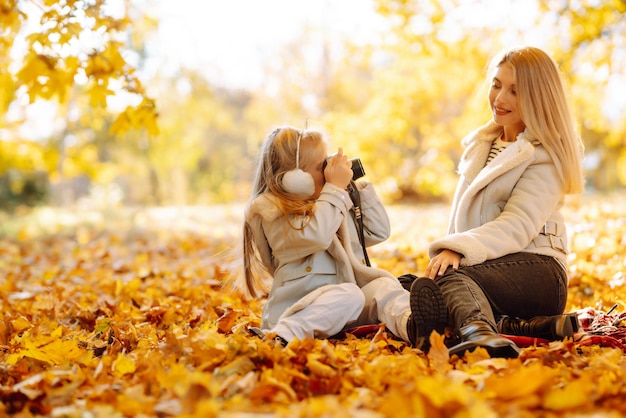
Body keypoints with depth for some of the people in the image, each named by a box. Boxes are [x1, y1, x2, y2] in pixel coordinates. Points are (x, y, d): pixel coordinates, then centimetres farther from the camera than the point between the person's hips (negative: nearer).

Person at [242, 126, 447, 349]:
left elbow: (379, 232, 23)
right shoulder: (272, 210, -5)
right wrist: (336, 188, -12)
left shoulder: (336, 202, 19)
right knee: (349, 295, -33)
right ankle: (282, 335, -52)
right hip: (296, 310, -7)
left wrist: (359, 188, 14)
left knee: (383, 285, -19)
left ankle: (410, 324, -52)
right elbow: (316, 236, -24)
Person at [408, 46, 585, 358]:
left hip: (535, 269, -7)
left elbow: (518, 224, -16)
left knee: (447, 276, -37)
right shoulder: (480, 144, 22)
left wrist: (458, 250, -31)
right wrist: (447, 252, -1)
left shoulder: (547, 155, -2)